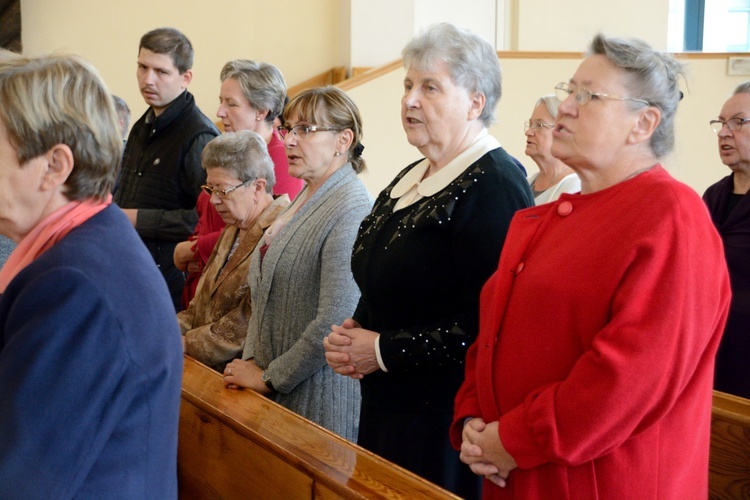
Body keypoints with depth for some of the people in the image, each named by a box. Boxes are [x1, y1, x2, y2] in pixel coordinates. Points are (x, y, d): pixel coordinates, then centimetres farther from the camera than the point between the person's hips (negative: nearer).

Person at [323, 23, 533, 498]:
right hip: (386, 406, 8)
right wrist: (354, 335, 3)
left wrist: (384, 351, -17)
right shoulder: (410, 178, 12)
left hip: (447, 423, -8)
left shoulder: (494, 185, -16)